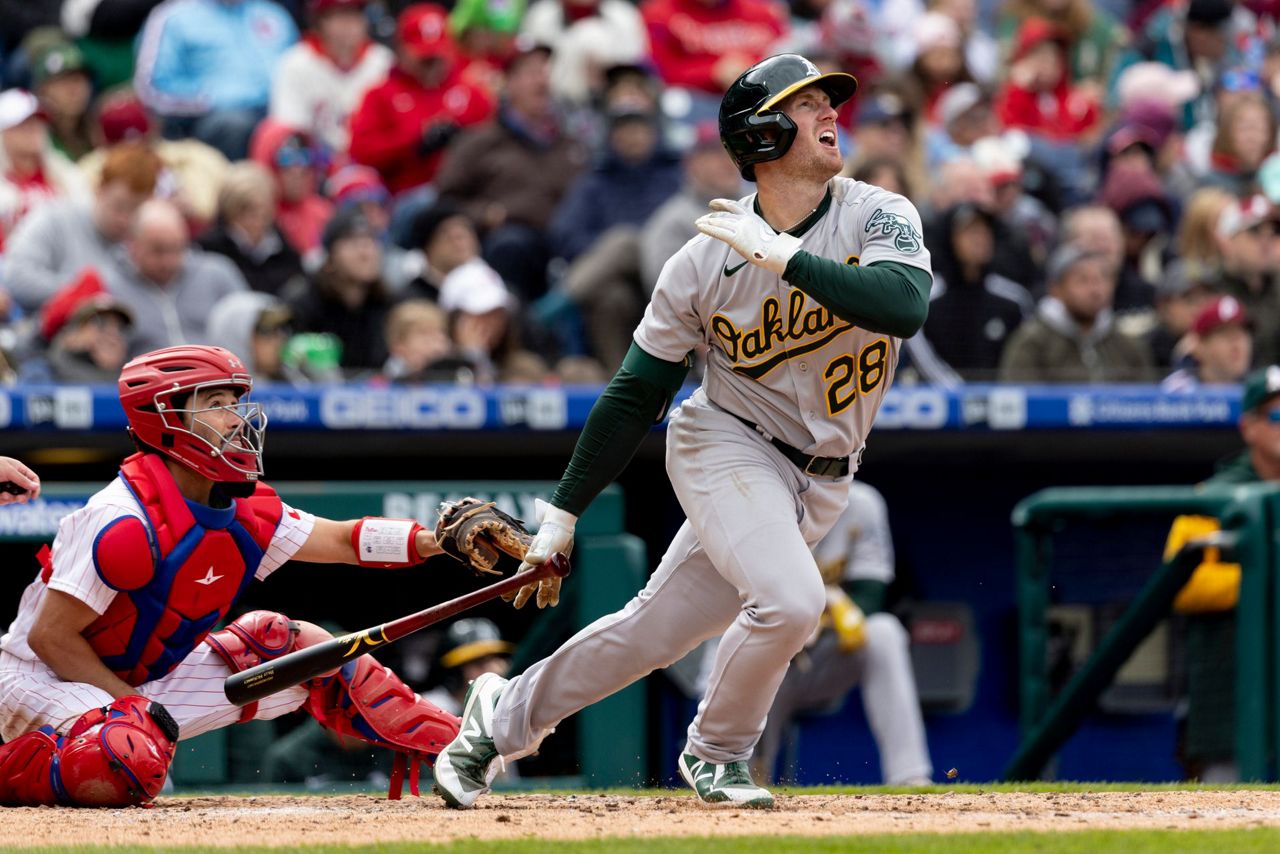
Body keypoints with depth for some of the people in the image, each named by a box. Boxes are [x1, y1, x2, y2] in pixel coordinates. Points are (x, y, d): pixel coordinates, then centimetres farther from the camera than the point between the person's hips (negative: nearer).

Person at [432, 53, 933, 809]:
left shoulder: (877, 216, -9)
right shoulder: (705, 261, -12)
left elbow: (905, 306, -30)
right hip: (727, 446, -3)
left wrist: (785, 257, -30)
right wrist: (564, 514, -3)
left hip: (820, 482, 3)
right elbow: (636, 394, -4)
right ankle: (716, 755, 1)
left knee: (655, 632, 7)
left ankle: (505, 715, 29)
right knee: (788, 598, -26)